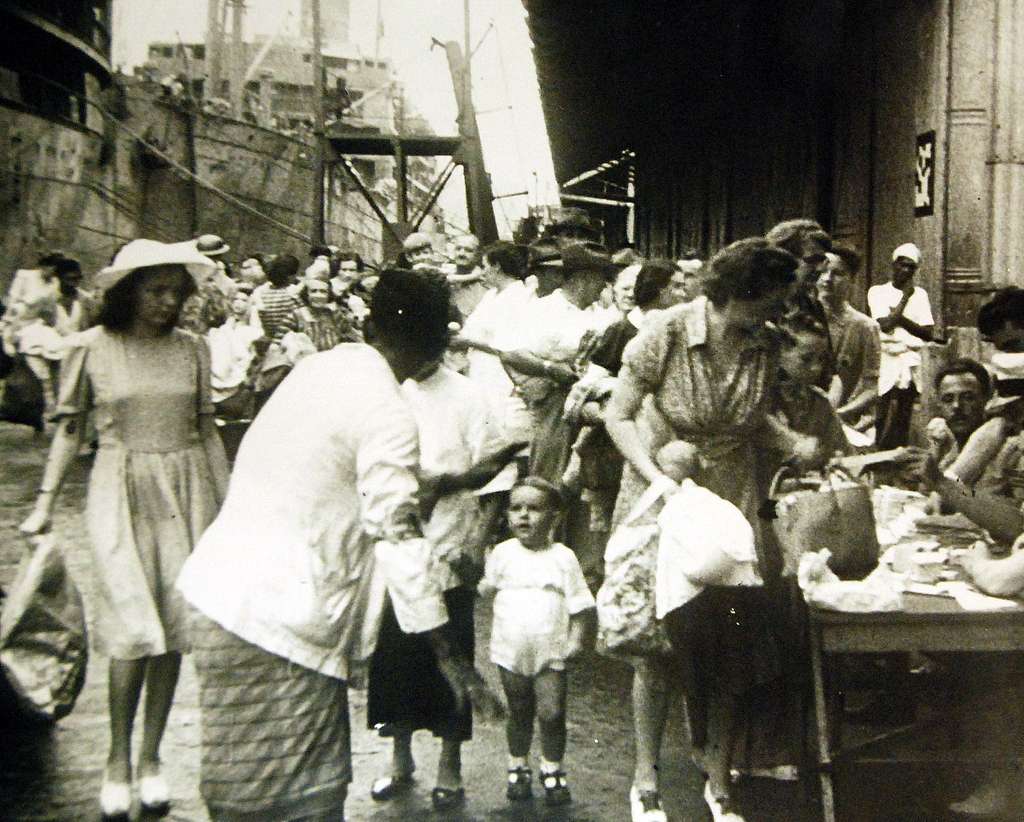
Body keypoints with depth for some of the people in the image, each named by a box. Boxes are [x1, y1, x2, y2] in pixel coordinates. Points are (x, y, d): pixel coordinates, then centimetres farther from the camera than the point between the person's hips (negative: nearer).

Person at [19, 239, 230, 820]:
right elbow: (70, 426, 5)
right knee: (136, 627, -9)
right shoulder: (91, 348, -2)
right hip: (122, 493, -3)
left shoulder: (192, 349, 5)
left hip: (186, 492, 3)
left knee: (173, 629, 3)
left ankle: (151, 758, 17)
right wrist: (46, 502, 1)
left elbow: (206, 427, 11)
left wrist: (229, 502, 10)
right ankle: (118, 759, 9)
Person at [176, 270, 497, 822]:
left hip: (227, 585, 8)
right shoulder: (388, 414, -14)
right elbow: (398, 537, -15)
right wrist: (445, 654, -10)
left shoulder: (322, 364, 10)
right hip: (277, 614, -8)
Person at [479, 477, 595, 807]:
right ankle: (518, 767, 29)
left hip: (551, 653, -1)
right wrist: (486, 585, -2)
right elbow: (487, 588, 16)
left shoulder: (562, 557, -4)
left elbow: (579, 603, -2)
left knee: (551, 712, -3)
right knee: (519, 713, 13)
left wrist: (576, 639, -7)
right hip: (511, 652, 2)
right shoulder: (502, 553, 1)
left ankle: (553, 769, 17)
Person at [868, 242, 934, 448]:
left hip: (910, 361, 2)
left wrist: (901, 319, -10)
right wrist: (905, 296, -4)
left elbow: (928, 334, 4)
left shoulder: (919, 294, 14)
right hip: (886, 359, -2)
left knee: (900, 421, -2)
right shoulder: (878, 292, 5)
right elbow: (886, 325, -11)